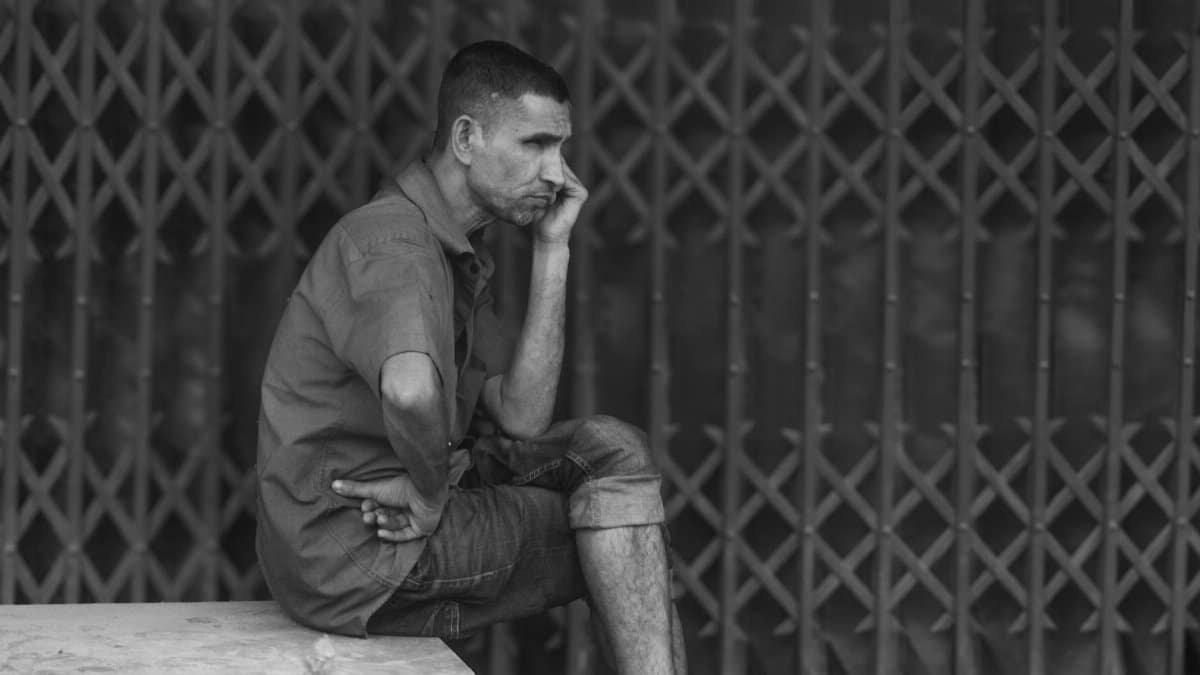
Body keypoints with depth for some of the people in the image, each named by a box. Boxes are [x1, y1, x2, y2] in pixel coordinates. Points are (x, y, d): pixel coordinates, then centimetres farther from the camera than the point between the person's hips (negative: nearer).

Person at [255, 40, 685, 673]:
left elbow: (521, 419, 4)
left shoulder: (457, 254, 15)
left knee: (610, 446, 4)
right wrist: (432, 494, -20)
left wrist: (551, 252, 2)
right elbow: (410, 391, -40)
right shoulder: (390, 242, -17)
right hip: (347, 552, -9)